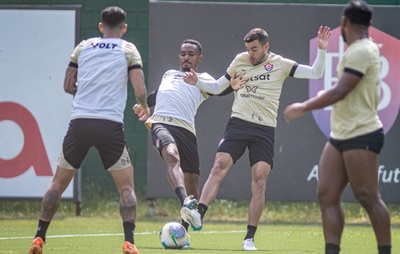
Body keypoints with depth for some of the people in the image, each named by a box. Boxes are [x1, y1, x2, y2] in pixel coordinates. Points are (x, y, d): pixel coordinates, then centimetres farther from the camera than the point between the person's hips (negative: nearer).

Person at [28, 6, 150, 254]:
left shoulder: (83, 47, 14)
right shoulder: (128, 50, 6)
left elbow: (68, 86, 17)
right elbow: (140, 90, -3)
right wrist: (145, 108, 18)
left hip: (80, 122, 2)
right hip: (111, 124, -2)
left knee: (59, 183, 15)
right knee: (127, 186, 7)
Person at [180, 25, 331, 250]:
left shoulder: (280, 64, 4)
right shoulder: (240, 61, 11)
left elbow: (315, 74, 1)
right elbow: (217, 87, 22)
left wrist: (321, 50, -12)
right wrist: (197, 82, 7)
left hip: (264, 129, -1)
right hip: (238, 122, 1)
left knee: (259, 181, -8)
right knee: (219, 166, -18)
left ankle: (250, 238, -4)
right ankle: (198, 215, -25)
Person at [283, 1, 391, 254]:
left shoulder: (360, 52, -16)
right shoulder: (365, 49, 15)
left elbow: (340, 92, -22)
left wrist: (303, 108, -16)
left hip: (361, 136, -10)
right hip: (341, 136, 10)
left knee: (368, 198, -8)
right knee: (327, 195, 2)